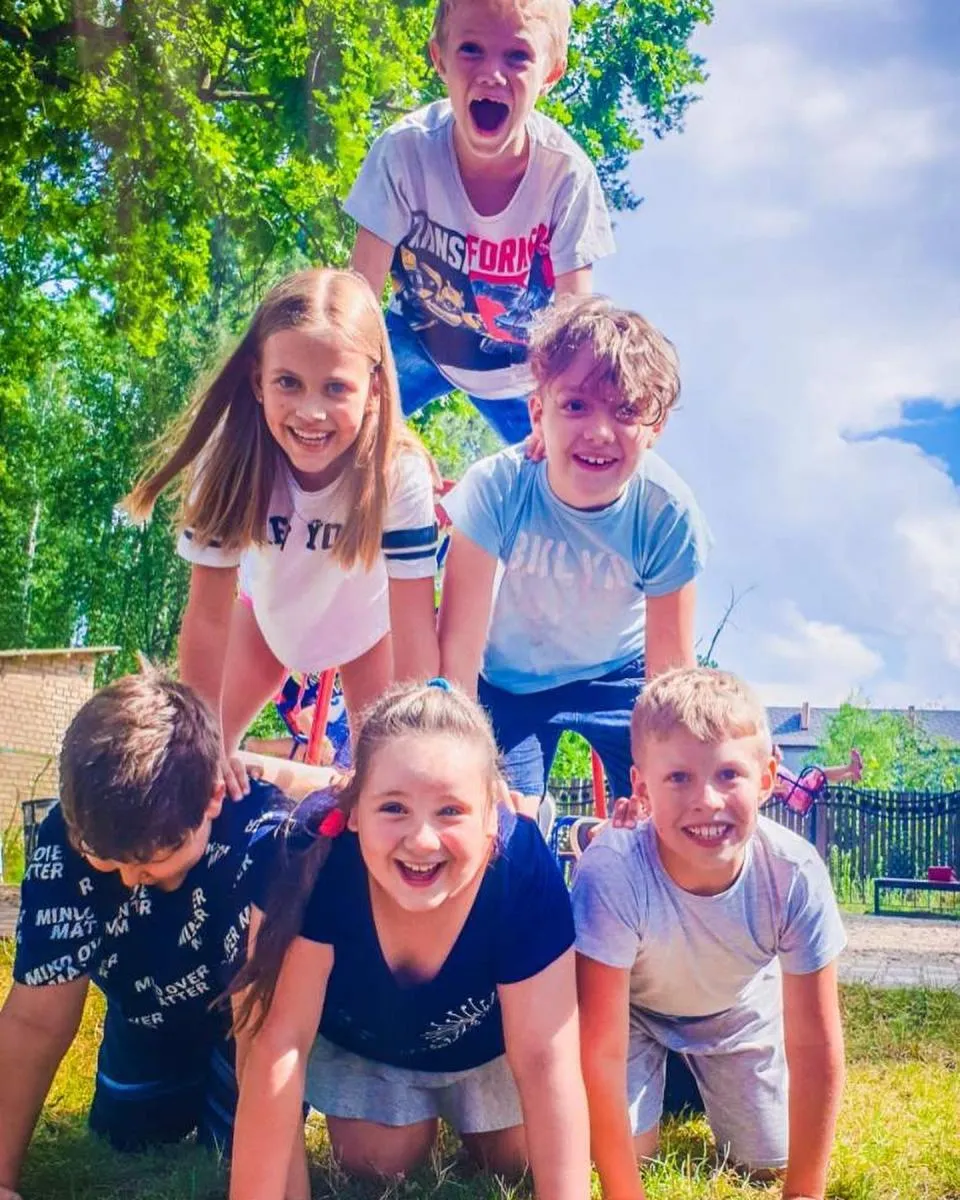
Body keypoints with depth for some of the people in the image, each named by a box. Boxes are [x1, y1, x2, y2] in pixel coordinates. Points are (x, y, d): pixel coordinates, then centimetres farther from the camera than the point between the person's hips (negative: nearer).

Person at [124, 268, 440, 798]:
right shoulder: (232, 459, -35)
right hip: (274, 611, 2)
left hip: (368, 620, -1)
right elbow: (208, 617, -27)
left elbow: (415, 635, -35)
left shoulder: (400, 474, -39)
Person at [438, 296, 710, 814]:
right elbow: (457, 647, -25)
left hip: (616, 672, 1)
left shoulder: (668, 513, -27)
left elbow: (669, 668, -18)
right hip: (508, 679, -1)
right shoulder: (496, 488, -30)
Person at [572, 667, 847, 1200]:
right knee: (621, 1148, -12)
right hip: (631, 1006, -1)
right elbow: (601, 1047, -34)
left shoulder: (795, 874, -35)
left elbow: (814, 1042, -24)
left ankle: (700, 1073, 31)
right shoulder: (612, 872, -41)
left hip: (738, 1010, 2)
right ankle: (661, 1074, 20)